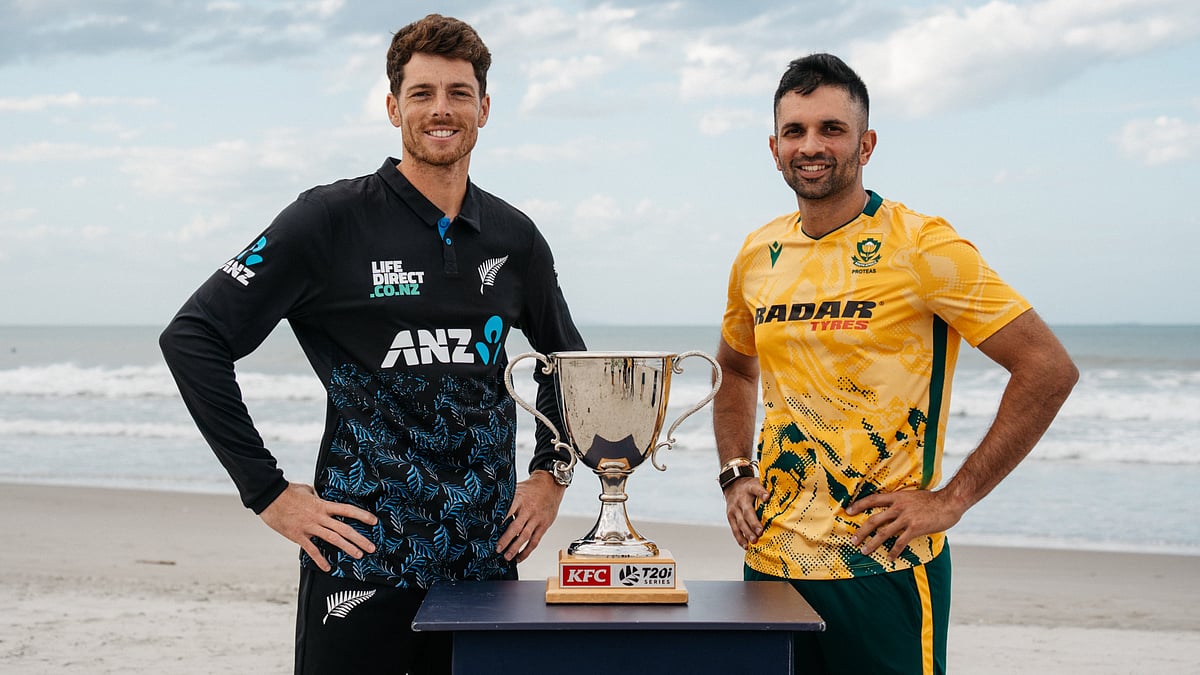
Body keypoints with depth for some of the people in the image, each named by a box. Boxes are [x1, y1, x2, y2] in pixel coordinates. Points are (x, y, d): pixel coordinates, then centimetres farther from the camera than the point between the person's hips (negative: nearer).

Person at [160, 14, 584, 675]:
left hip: (485, 557, 4)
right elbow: (192, 338, -9)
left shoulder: (513, 237, 8)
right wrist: (267, 491, -11)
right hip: (362, 556, -4)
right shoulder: (332, 220, -6)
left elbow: (563, 358, 26)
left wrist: (551, 472, 13)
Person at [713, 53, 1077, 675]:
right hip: (770, 558, 5)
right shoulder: (758, 255, 6)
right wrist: (736, 475, 9)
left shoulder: (918, 246, -10)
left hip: (881, 564, -5)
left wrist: (951, 499, -13)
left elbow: (1049, 369, -12)